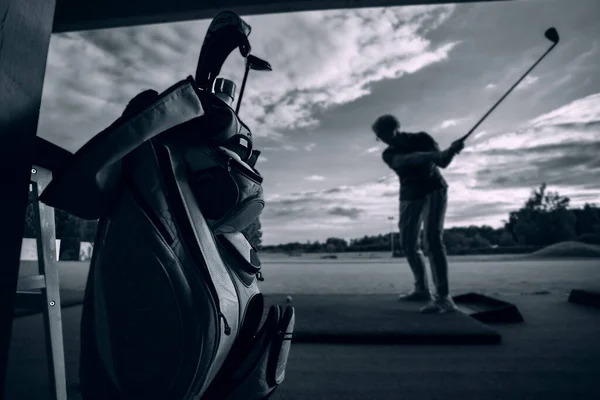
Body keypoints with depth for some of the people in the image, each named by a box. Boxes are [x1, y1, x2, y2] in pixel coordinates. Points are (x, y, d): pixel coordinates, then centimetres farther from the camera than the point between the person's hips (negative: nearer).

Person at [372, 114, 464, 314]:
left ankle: (444, 297, -23)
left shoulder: (421, 138, -7)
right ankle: (422, 289, 20)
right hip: (410, 197, 4)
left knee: (433, 239, -21)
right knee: (408, 244, 4)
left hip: (434, 190, -4)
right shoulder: (389, 154, -6)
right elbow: (408, 160, -29)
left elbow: (443, 162, -19)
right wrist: (435, 155, -45)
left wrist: (452, 150, -42)